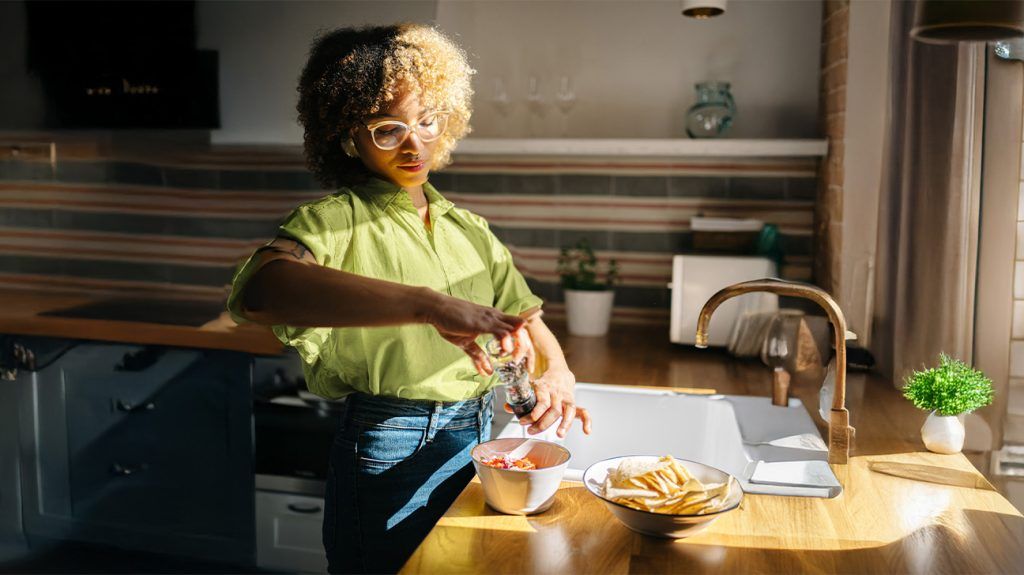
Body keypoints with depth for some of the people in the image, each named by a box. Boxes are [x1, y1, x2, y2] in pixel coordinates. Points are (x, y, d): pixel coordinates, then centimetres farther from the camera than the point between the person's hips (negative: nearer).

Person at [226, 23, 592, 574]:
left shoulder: (467, 229, 10)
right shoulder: (335, 220, -12)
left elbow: (523, 315, 11)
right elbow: (258, 289, -34)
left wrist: (556, 374, -13)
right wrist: (429, 305, -45)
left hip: (475, 446, 6)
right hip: (390, 464, -6)